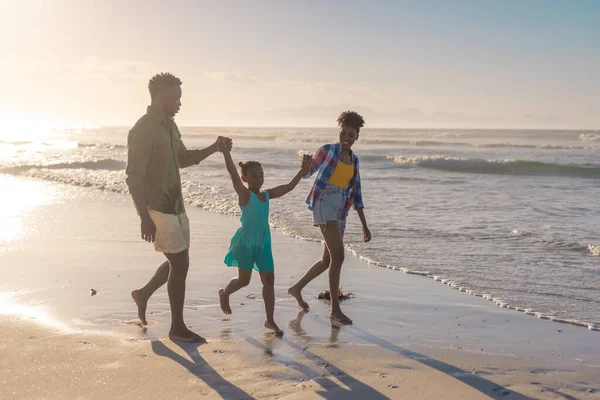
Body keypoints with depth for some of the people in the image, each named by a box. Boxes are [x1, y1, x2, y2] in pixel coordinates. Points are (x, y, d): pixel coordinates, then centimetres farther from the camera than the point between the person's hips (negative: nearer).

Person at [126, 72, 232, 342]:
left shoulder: (170, 126, 11)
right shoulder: (143, 131, -17)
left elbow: (183, 159, 24)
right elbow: (134, 178, -21)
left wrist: (214, 149, 8)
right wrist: (145, 218, -26)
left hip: (175, 206, 9)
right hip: (157, 208, -9)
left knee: (178, 261, 15)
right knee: (180, 262, -6)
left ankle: (143, 294, 37)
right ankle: (177, 328, 6)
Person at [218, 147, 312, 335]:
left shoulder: (267, 195, 8)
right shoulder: (245, 194, -10)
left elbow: (288, 187, 16)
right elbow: (233, 174, -23)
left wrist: (302, 171, 14)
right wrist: (225, 151, -31)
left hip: (263, 243, 5)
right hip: (246, 242, -5)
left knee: (269, 280, 2)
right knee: (244, 280, 6)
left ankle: (270, 320, 11)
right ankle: (224, 293, 40)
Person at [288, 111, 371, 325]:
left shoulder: (354, 160, 16)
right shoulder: (327, 150, 1)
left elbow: (356, 194, 16)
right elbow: (307, 172, 3)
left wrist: (364, 226, 13)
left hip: (340, 211, 7)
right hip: (324, 204, -7)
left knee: (327, 261, 12)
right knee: (338, 255, -16)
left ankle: (297, 288, 34)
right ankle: (335, 309, -10)